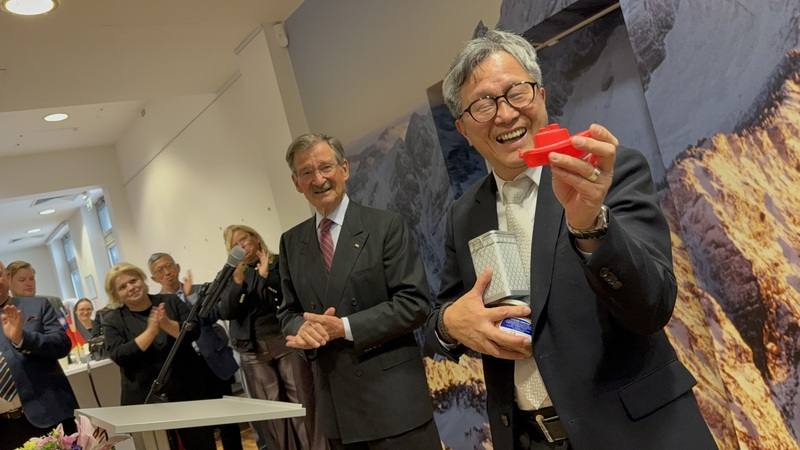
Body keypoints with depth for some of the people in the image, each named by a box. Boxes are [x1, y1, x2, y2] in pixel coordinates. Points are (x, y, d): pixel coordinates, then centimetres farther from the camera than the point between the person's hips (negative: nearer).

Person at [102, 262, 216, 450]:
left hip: (188, 390, 1)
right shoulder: (112, 320, 0)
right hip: (145, 399, -1)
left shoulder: (170, 301, 4)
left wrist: (167, 324, -22)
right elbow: (119, 356, -13)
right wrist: (151, 331, -22)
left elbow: (194, 331, -5)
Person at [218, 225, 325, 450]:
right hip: (253, 352, 2)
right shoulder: (233, 275, 12)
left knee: (304, 406, -6)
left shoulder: (280, 263, 5)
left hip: (288, 342, -2)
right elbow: (225, 312, 0)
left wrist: (267, 276, -14)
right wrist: (238, 282, -14)